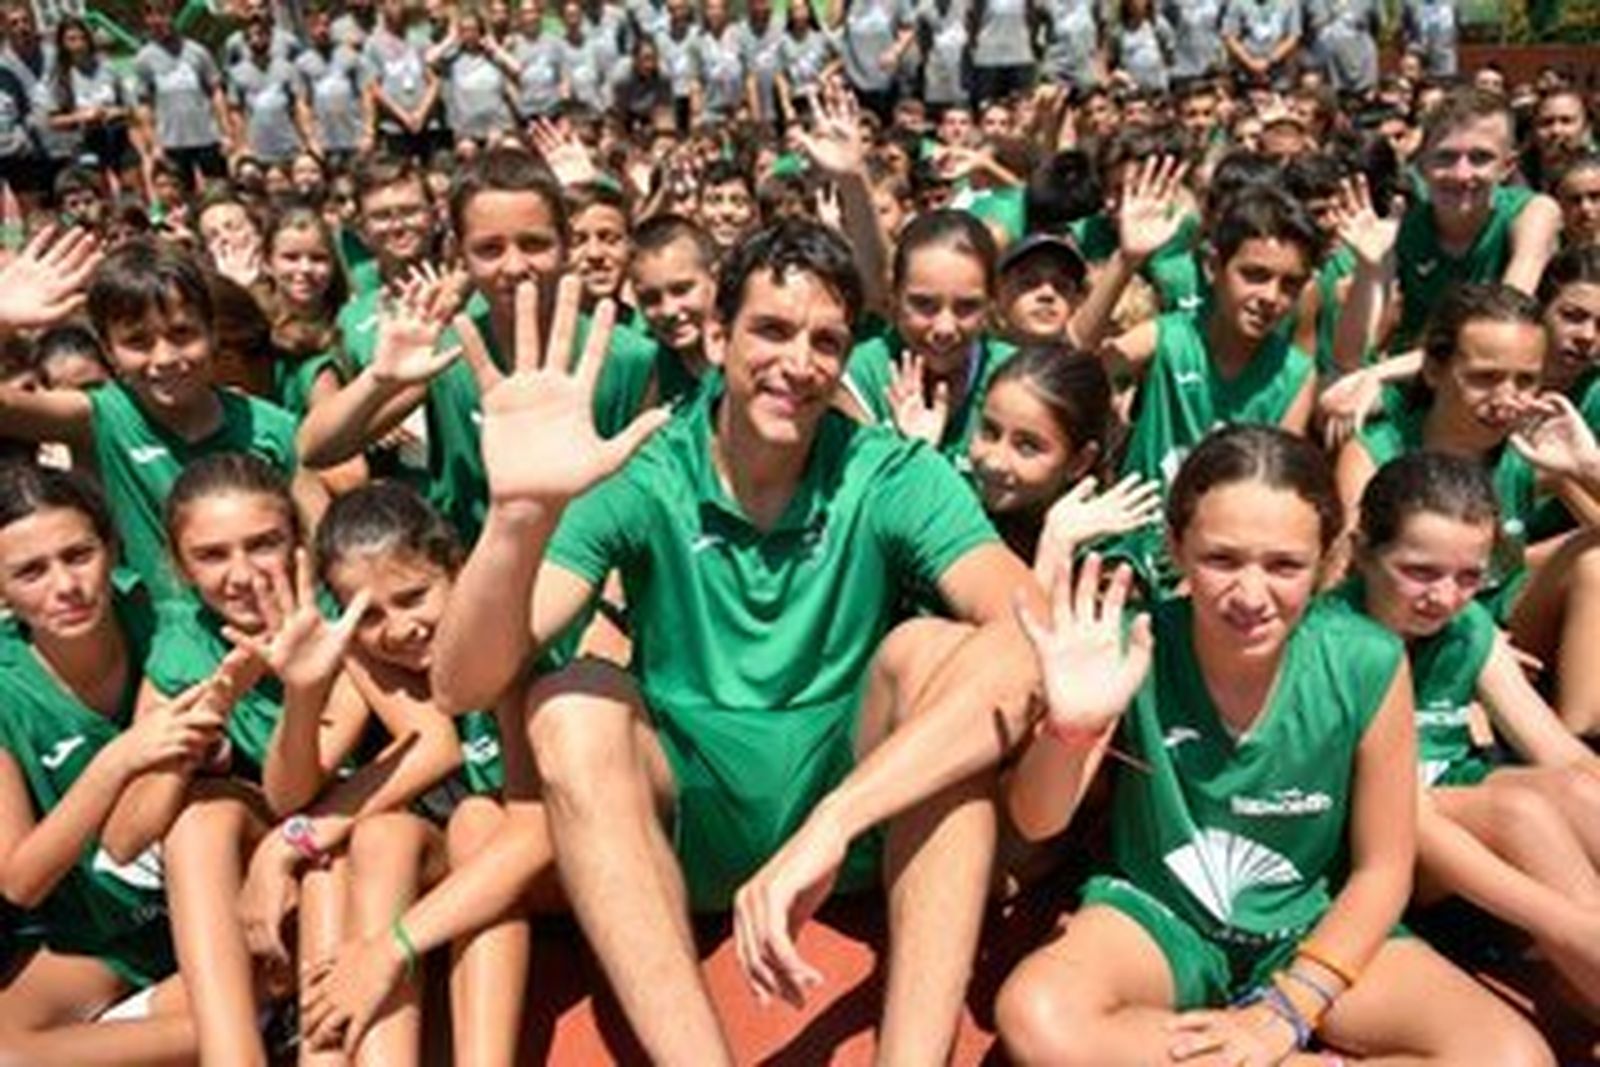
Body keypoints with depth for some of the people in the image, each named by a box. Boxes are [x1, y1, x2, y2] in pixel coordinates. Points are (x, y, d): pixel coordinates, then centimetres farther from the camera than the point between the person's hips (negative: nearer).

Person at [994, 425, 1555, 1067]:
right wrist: (1070, 728, -36)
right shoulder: (1136, 649, -17)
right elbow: (1037, 822, -15)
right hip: (1160, 915, 0)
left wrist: (1285, 1010, -14)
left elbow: (1381, 869, -6)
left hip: (1313, 924, 1)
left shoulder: (1367, 667, -16)